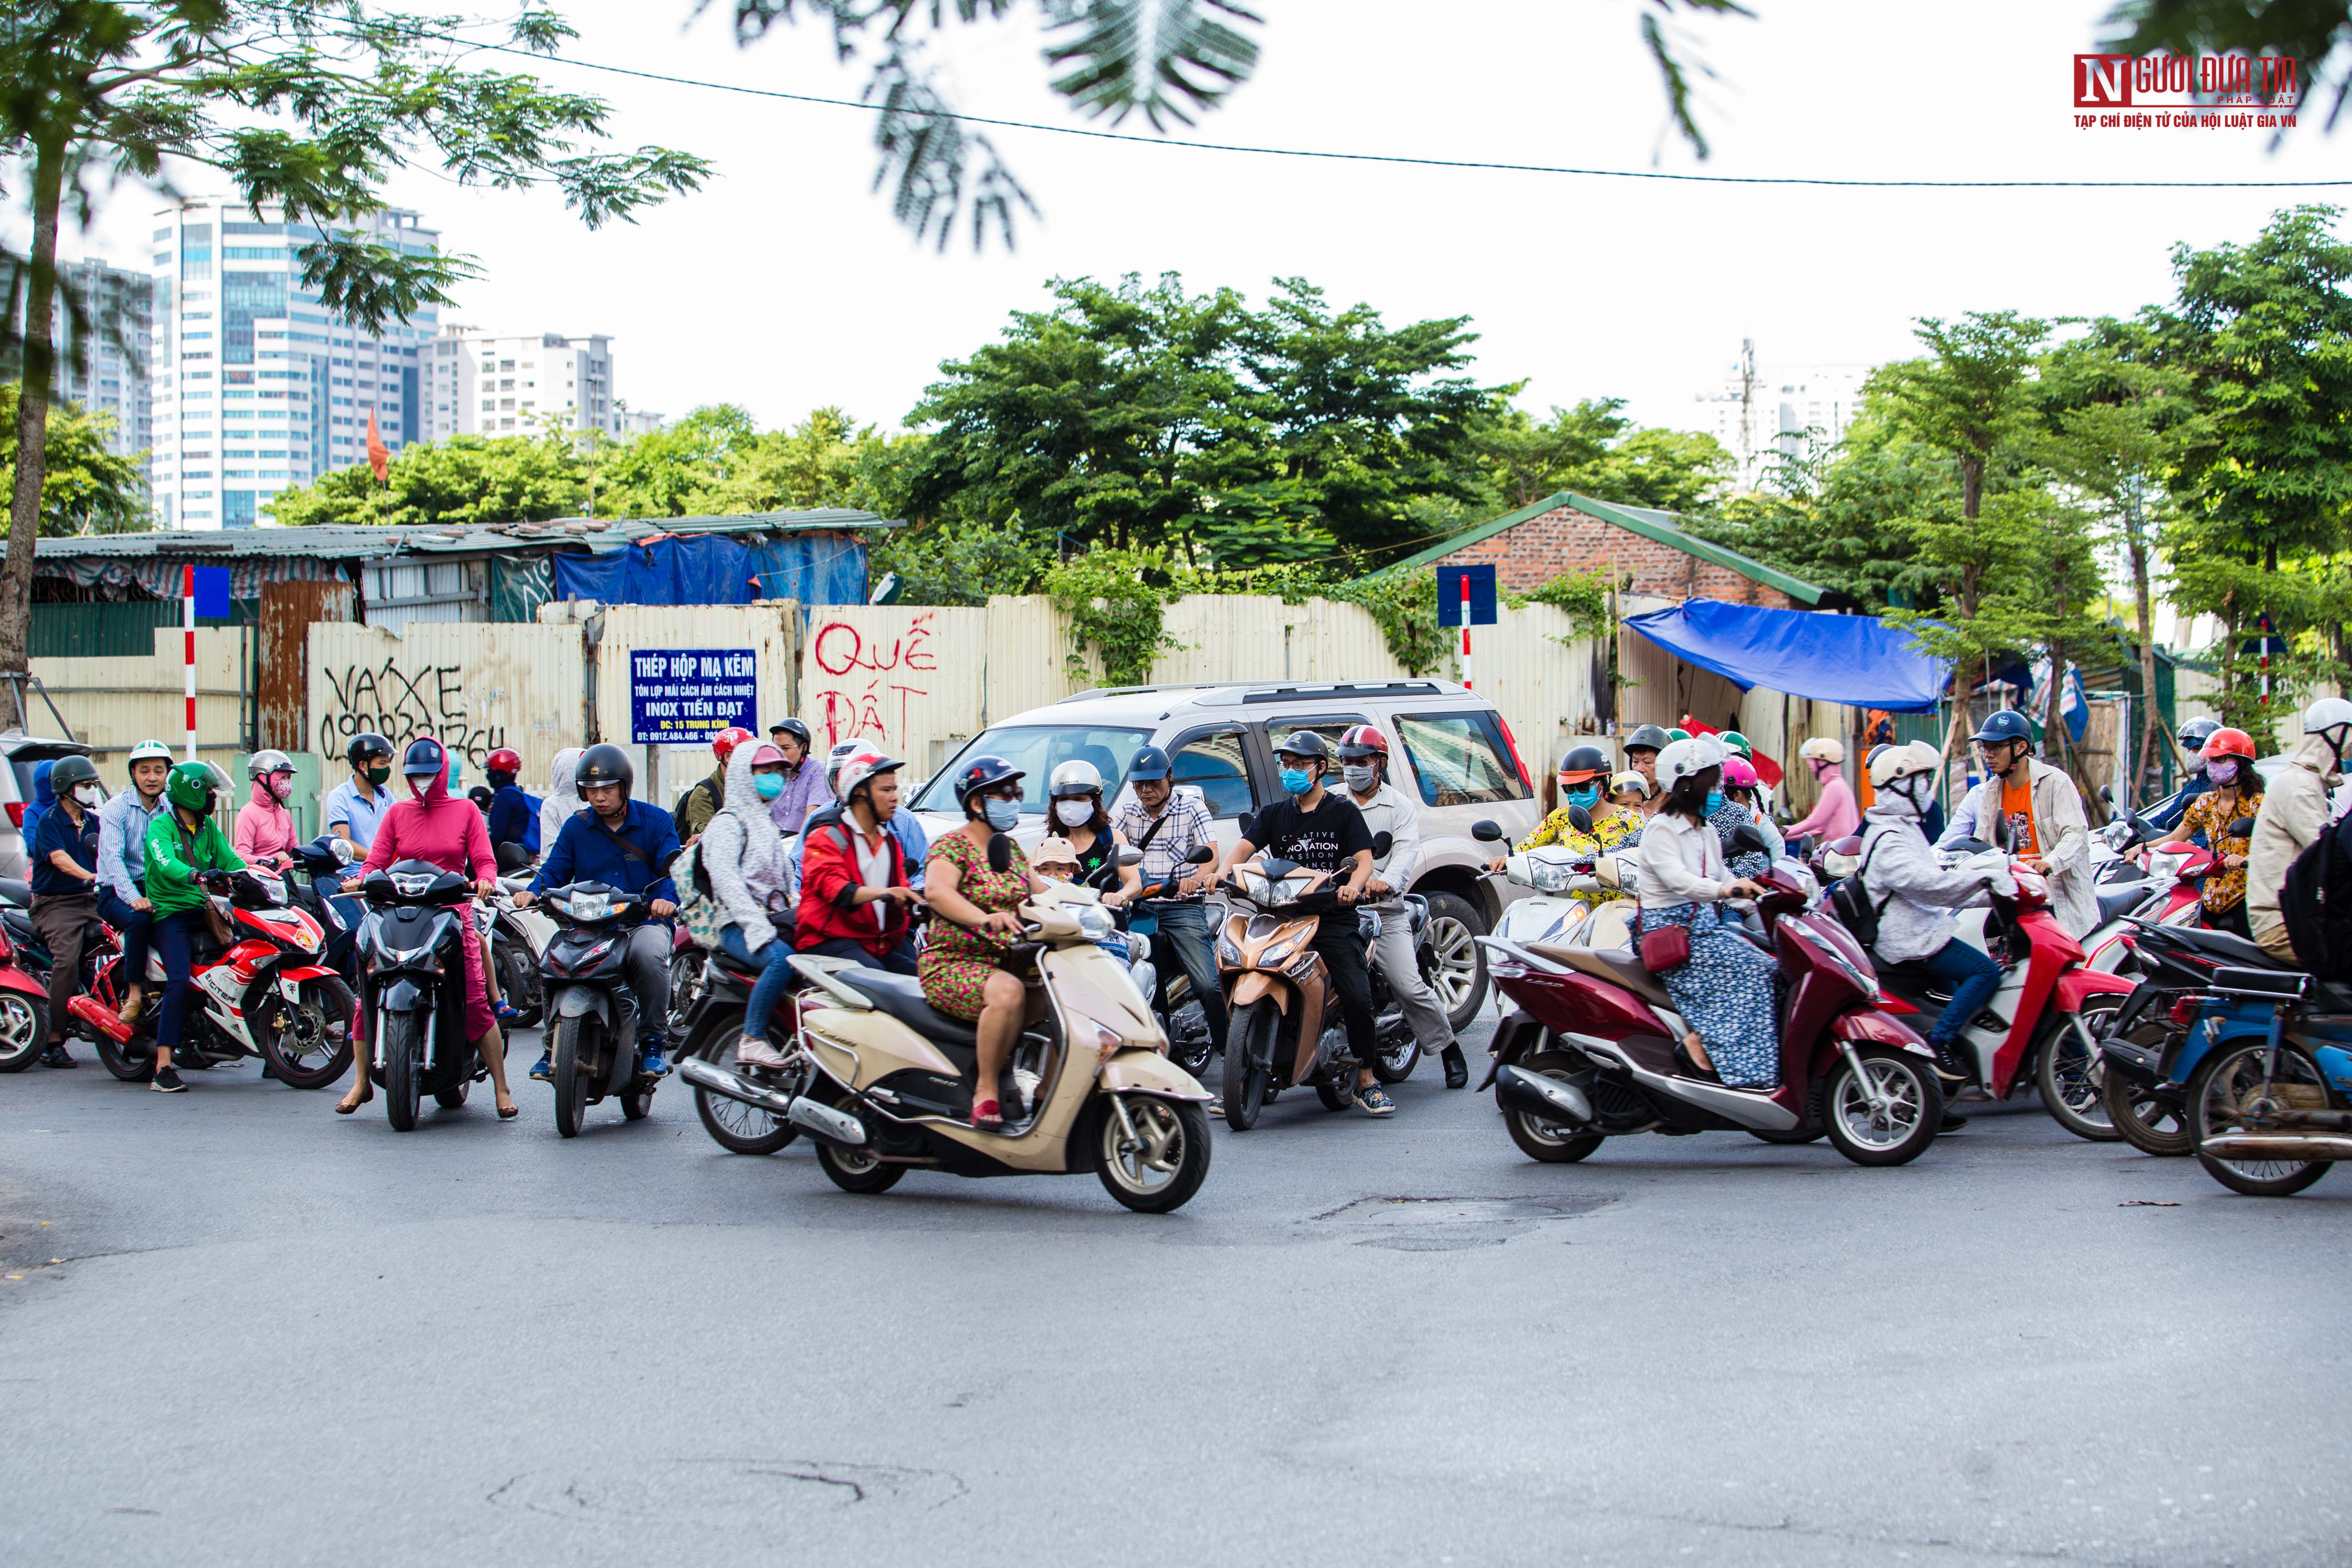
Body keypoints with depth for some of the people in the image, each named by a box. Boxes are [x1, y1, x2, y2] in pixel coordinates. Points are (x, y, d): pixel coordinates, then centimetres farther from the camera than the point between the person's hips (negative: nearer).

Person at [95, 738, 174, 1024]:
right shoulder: (116, 808, -4)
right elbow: (112, 857, -17)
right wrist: (134, 898, -33)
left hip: (159, 890, 4)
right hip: (117, 892, -4)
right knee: (139, 919, -35)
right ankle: (134, 993, -24)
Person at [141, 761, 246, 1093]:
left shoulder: (207, 826, 16)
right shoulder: (161, 826, -7)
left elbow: (229, 860, 8)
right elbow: (167, 865, -26)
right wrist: (199, 876, -44)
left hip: (203, 909, 7)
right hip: (170, 914, -7)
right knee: (180, 981, -24)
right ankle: (163, 1068, -24)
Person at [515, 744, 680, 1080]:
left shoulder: (656, 821, 5)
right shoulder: (575, 827, 13)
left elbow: (672, 867, -6)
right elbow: (555, 870, 5)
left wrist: (667, 899, -28)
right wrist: (533, 892, -18)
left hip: (643, 922, -3)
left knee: (650, 954, -37)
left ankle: (653, 1042, -17)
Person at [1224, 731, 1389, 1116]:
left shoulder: (1343, 811, 8)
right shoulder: (1275, 814, 17)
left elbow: (1364, 858, -3)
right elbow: (1245, 847, 4)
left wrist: (1354, 884, -25)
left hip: (1333, 919, -3)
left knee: (1357, 996, -18)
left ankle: (1366, 1080, -3)